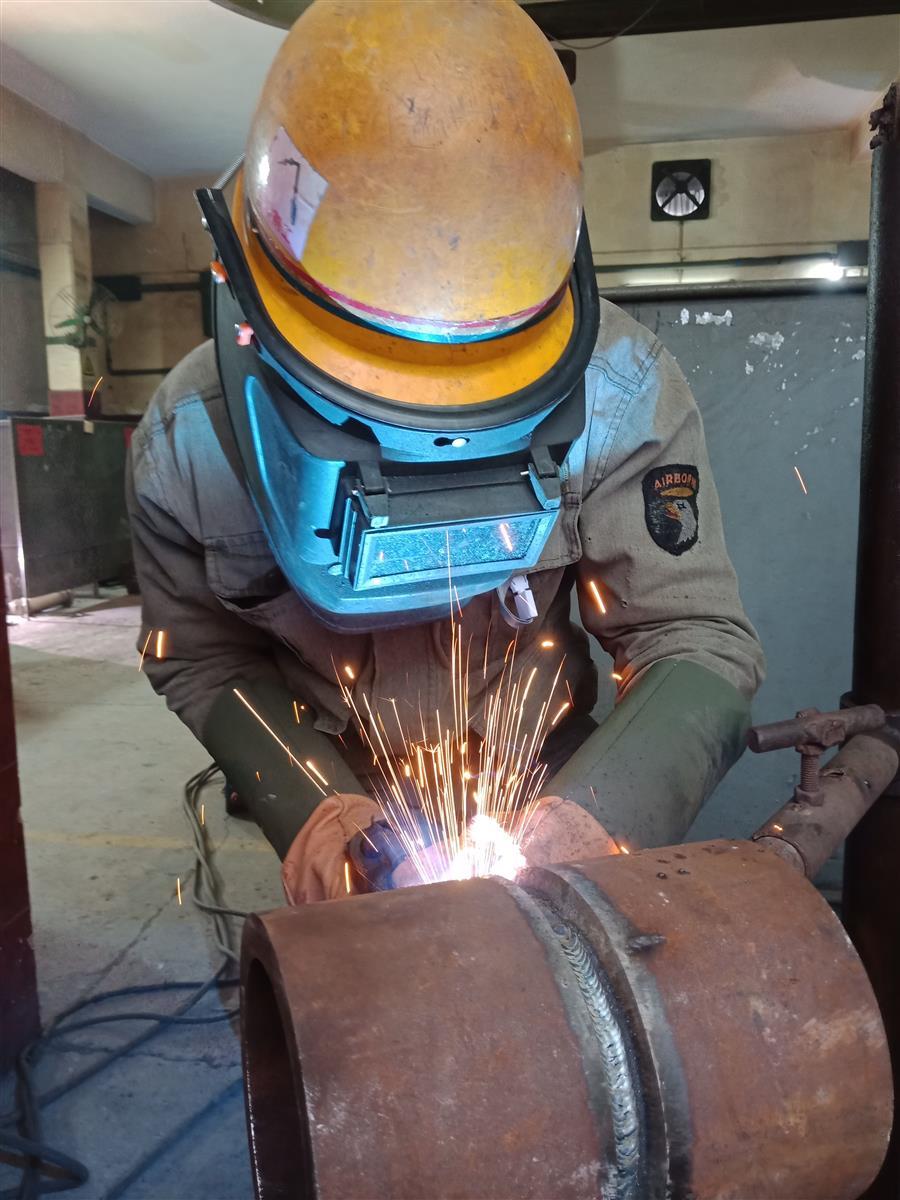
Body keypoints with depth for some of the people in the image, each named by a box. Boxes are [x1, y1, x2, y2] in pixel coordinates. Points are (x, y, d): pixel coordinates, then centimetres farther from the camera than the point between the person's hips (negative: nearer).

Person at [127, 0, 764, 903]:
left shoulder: (617, 395, -25)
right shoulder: (189, 438, -21)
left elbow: (698, 641, -21)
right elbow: (202, 659, -12)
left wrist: (593, 815, -38)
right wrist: (308, 810, -27)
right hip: (345, 786, 1)